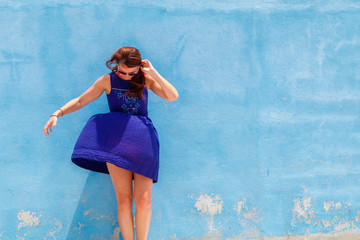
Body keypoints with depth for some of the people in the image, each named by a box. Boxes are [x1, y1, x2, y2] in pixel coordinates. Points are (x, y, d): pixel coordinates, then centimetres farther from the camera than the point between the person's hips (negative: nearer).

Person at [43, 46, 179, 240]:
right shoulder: (107, 81, 8)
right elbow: (80, 101, 11)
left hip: (142, 139, 0)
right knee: (123, 198, -7)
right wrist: (57, 114, -2)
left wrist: (153, 72, -4)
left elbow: (173, 96, -1)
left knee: (143, 199, -8)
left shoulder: (146, 79, 9)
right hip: (116, 140, 0)